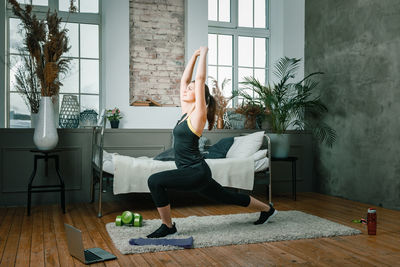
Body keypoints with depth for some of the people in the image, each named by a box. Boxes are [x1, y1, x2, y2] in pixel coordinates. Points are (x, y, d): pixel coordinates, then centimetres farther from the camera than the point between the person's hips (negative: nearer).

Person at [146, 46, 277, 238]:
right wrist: (194, 55, 16)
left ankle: (168, 226, -6)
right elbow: (184, 79, 15)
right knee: (229, 198, 22)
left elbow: (200, 79, -15)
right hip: (194, 174, 9)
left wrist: (203, 54, -6)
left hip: (196, 172, -9)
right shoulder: (186, 112, 11)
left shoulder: (198, 114, -10)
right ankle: (267, 209, 39)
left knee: (155, 181, -20)